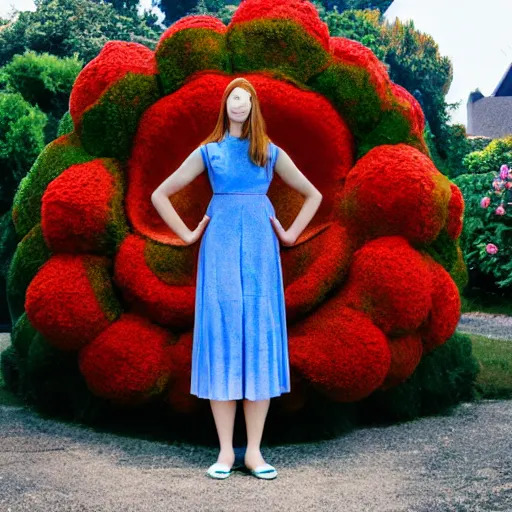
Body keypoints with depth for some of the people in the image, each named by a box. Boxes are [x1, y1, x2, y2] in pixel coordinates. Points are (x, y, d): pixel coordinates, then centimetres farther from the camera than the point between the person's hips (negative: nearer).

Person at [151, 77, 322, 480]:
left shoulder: (272, 153, 11)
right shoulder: (208, 152, 9)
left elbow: (313, 195, 20)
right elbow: (160, 195, 11)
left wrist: (291, 234, 9)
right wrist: (188, 235, 4)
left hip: (259, 250, 1)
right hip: (220, 249, -1)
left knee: (260, 339, -2)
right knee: (221, 336, -5)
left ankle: (254, 451, 2)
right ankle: (226, 450, 0)